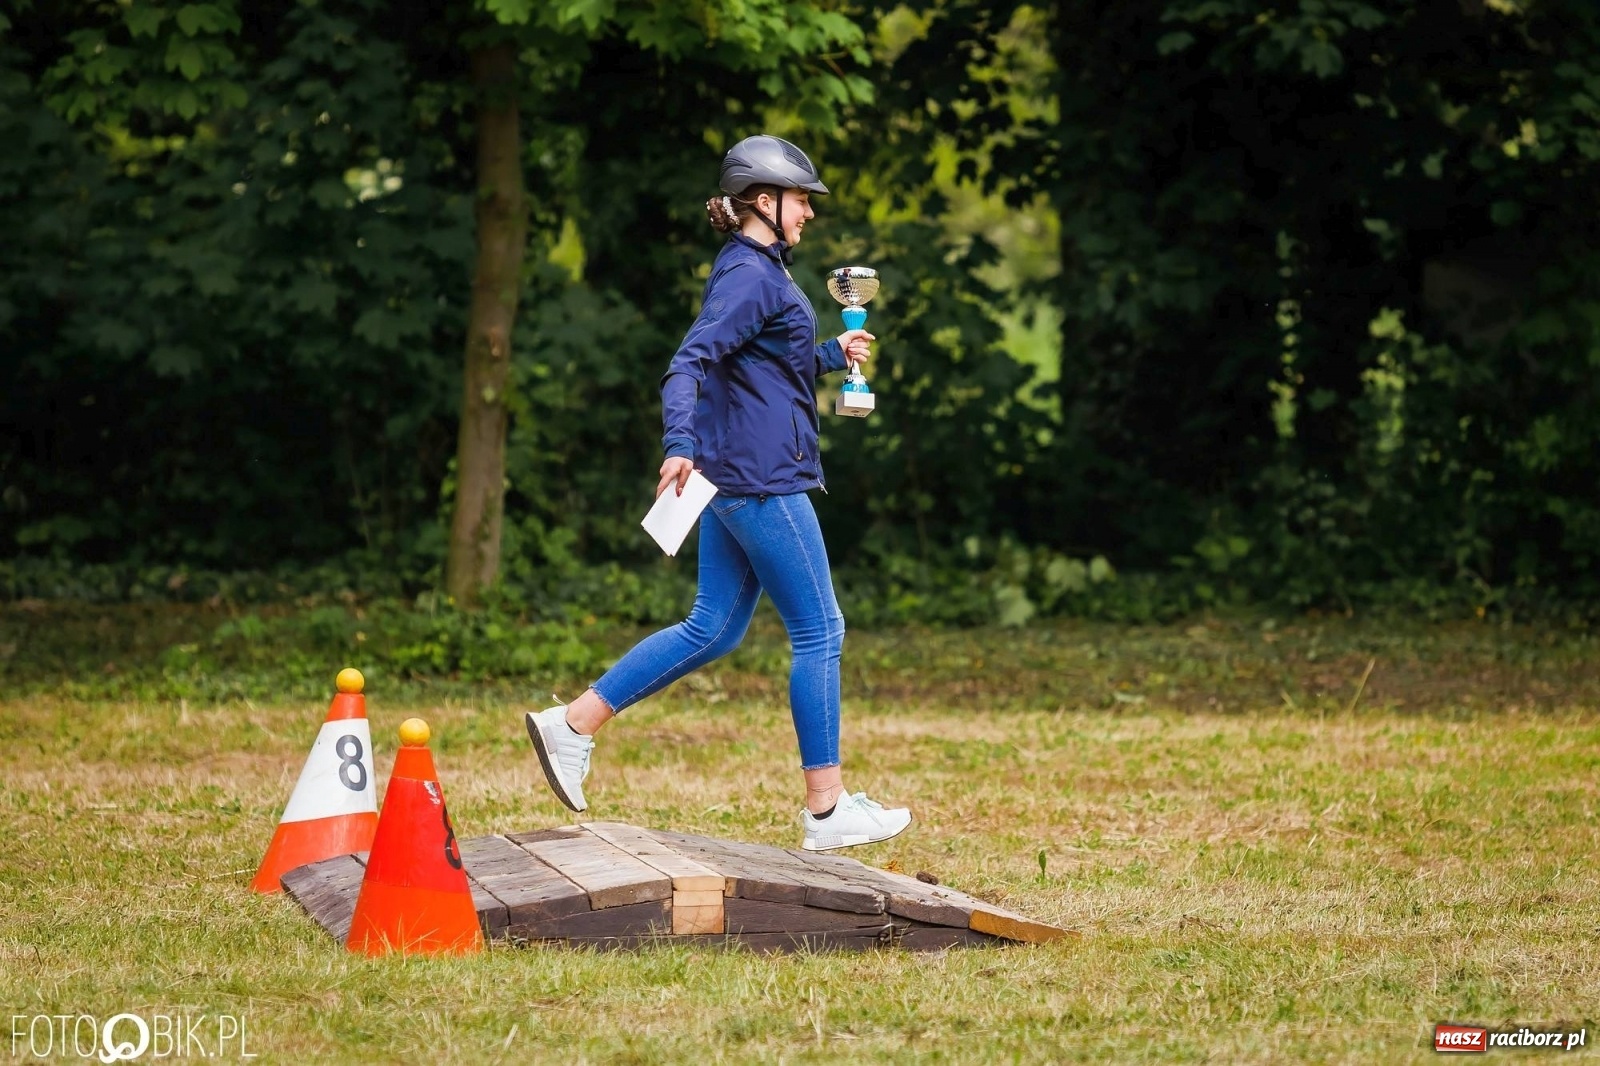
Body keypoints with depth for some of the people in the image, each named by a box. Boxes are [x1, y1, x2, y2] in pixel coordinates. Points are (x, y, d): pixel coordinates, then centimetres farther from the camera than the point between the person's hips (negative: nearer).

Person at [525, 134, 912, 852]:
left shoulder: (759, 270, 16)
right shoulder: (749, 274, -14)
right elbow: (690, 362, -26)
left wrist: (834, 354, 21)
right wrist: (680, 445, -38)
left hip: (736, 479, 10)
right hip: (762, 479, -10)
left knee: (712, 631, 13)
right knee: (819, 632, -3)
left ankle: (573, 725, 12)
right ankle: (826, 809, 1)